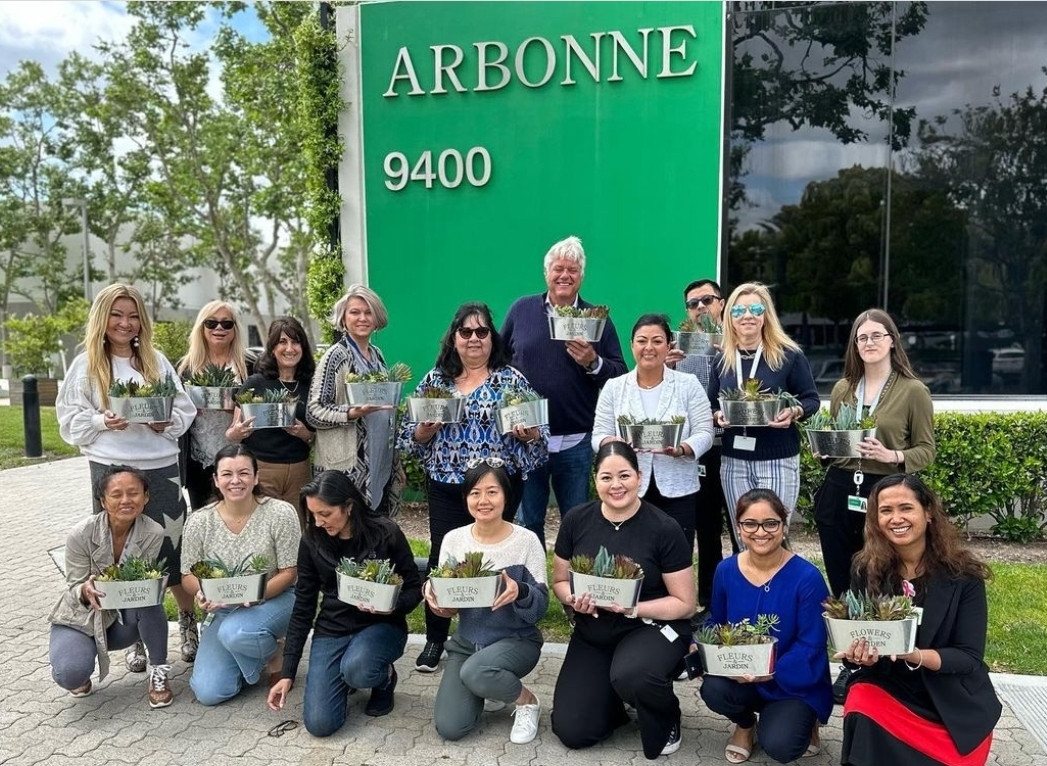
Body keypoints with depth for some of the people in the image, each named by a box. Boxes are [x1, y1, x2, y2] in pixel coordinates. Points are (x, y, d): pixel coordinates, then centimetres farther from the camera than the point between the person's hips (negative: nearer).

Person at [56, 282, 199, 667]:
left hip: (161, 468, 1)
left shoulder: (157, 361, 8)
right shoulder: (85, 364, 3)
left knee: (172, 547, 5)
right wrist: (101, 422, -15)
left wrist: (167, 422, -10)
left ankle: (189, 620, 26)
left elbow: (185, 409, 9)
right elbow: (69, 420, 2)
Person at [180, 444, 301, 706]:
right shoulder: (199, 522, -7)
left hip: (275, 599, -3)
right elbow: (188, 575, 2)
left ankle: (275, 657, -2)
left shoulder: (281, 513, -15)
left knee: (234, 632, -35)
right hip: (223, 611, 3)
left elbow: (289, 572, -11)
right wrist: (202, 593, -21)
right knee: (209, 693, -11)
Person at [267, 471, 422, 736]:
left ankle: (384, 677, 2)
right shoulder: (312, 541, -5)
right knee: (319, 723, -12)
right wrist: (287, 673, 0)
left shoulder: (385, 533, -14)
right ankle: (343, 676, 20)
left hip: (380, 625, -3)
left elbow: (414, 588, -4)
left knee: (356, 670, -36)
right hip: (332, 630, 3)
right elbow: (303, 607, 1)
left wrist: (392, 606, -28)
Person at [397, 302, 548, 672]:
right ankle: (435, 639, 21)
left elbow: (535, 430, 1)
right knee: (442, 557, 3)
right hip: (446, 487, 2)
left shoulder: (511, 380, 0)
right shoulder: (435, 379, 6)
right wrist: (427, 428, -13)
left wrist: (529, 433, -20)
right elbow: (411, 436, 7)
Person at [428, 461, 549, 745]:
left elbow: (541, 606, -13)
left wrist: (519, 593, -35)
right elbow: (448, 608, 1)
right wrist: (433, 596, -22)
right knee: (449, 727, -11)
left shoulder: (526, 541, -13)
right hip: (466, 641, 4)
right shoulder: (453, 540, -3)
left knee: (475, 673, -34)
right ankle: (491, 687, 20)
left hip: (516, 639, -3)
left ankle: (527, 700, -2)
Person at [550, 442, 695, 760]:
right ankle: (612, 698, 27)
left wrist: (633, 608, -25)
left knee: (630, 675, -37)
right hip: (593, 634, 4)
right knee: (571, 732, -7)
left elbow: (685, 604, -11)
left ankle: (667, 720, -1)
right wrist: (575, 600, -17)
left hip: (652, 628, -3)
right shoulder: (576, 520, -6)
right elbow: (559, 581, 6)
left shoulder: (664, 529, -16)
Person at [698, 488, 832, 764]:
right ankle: (745, 723, 10)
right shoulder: (725, 570, -5)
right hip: (740, 677, 3)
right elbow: (716, 625, 8)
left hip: (795, 683, -3)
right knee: (713, 689, -28)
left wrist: (769, 672, -29)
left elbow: (811, 645, -17)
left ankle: (803, 722, 15)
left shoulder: (807, 577, -18)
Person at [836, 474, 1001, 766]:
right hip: (888, 689, 0)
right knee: (862, 707, -30)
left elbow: (970, 656, -13)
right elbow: (852, 635, -3)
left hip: (956, 703, 0)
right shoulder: (865, 571, -7)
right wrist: (858, 654, -28)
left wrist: (916, 656, -32)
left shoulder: (964, 575, -12)